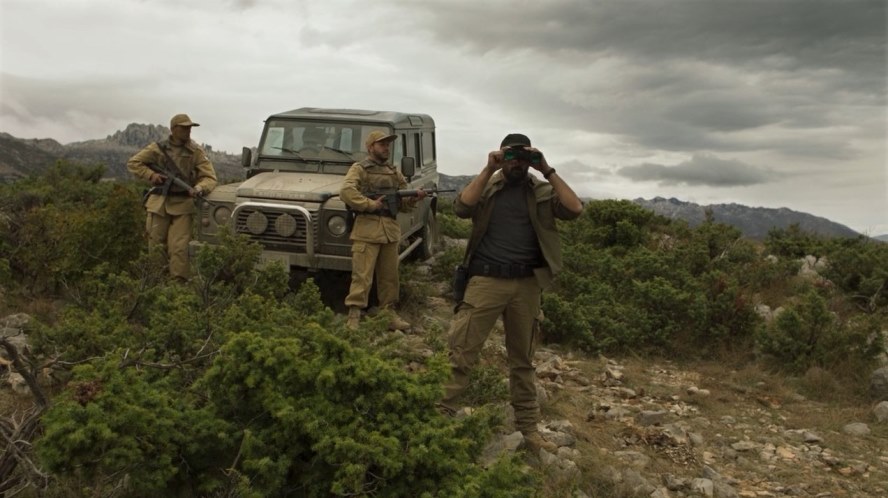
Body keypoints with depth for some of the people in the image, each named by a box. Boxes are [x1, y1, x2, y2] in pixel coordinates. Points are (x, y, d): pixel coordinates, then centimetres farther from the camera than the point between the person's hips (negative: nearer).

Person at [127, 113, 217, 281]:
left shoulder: (196, 152, -1)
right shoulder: (158, 148, 1)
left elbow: (210, 177, -5)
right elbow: (133, 163, 8)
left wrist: (199, 188, -25)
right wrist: (151, 175, -8)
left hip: (183, 204, -1)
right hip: (159, 202, 1)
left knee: (179, 248, -9)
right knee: (156, 247, 7)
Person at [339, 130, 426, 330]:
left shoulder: (394, 172, 19)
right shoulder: (359, 169, 0)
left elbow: (403, 204, 19)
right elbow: (346, 192, -17)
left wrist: (414, 198, -2)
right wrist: (371, 204, -19)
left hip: (391, 230, 6)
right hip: (366, 230, -6)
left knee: (389, 277, 11)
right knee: (362, 277, -8)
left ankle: (389, 314, 22)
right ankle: (353, 318, -4)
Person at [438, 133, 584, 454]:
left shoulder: (542, 191, 6)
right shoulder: (487, 187, 4)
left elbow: (575, 210, -10)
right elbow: (462, 208, -15)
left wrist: (548, 171, -10)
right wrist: (488, 171, -15)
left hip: (527, 284, 2)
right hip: (486, 280, -2)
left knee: (523, 359, 13)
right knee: (461, 352, -4)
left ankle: (528, 429, 24)